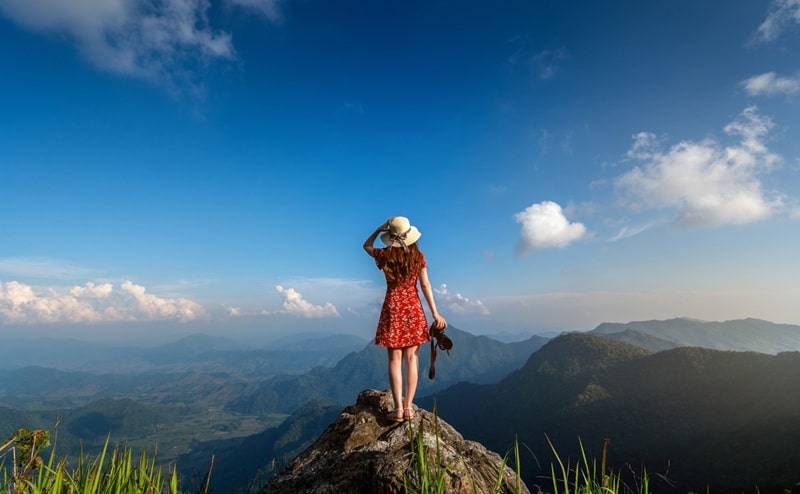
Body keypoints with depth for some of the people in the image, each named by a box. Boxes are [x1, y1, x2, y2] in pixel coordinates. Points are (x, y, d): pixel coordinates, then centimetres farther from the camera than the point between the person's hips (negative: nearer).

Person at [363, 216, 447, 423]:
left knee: (395, 360, 4)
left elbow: (367, 245, 18)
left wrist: (379, 229, 8)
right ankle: (408, 407, 9)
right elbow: (425, 286, -3)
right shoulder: (418, 257, -1)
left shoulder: (385, 255, -2)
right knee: (411, 359, 6)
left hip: (392, 307, -1)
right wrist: (435, 314, 0)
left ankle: (398, 408, 4)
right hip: (413, 308, 1)